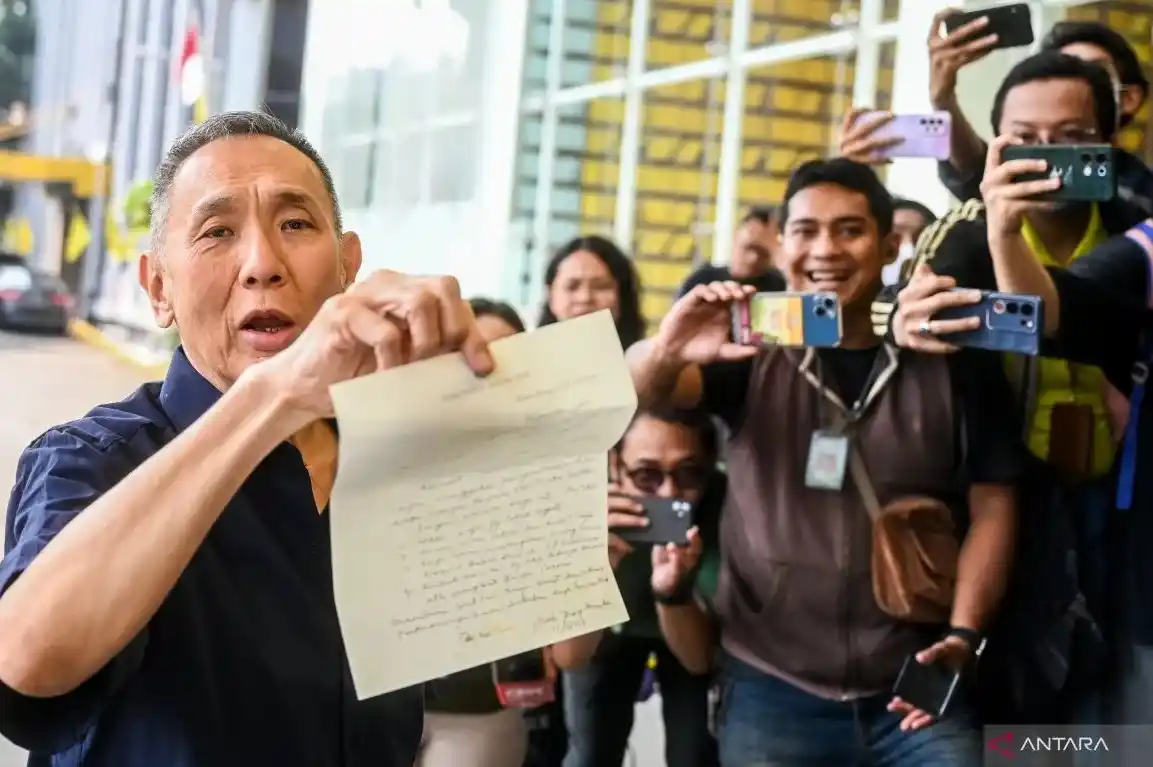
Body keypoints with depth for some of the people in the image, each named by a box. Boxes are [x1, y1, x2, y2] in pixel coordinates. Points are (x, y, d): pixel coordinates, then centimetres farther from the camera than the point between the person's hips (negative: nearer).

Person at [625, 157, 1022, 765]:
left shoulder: (953, 360, 2)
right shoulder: (753, 348, 3)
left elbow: (991, 505, 4)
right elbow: (640, 391, -12)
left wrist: (963, 635, -9)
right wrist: (665, 351, -35)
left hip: (913, 686, 0)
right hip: (770, 691, 1)